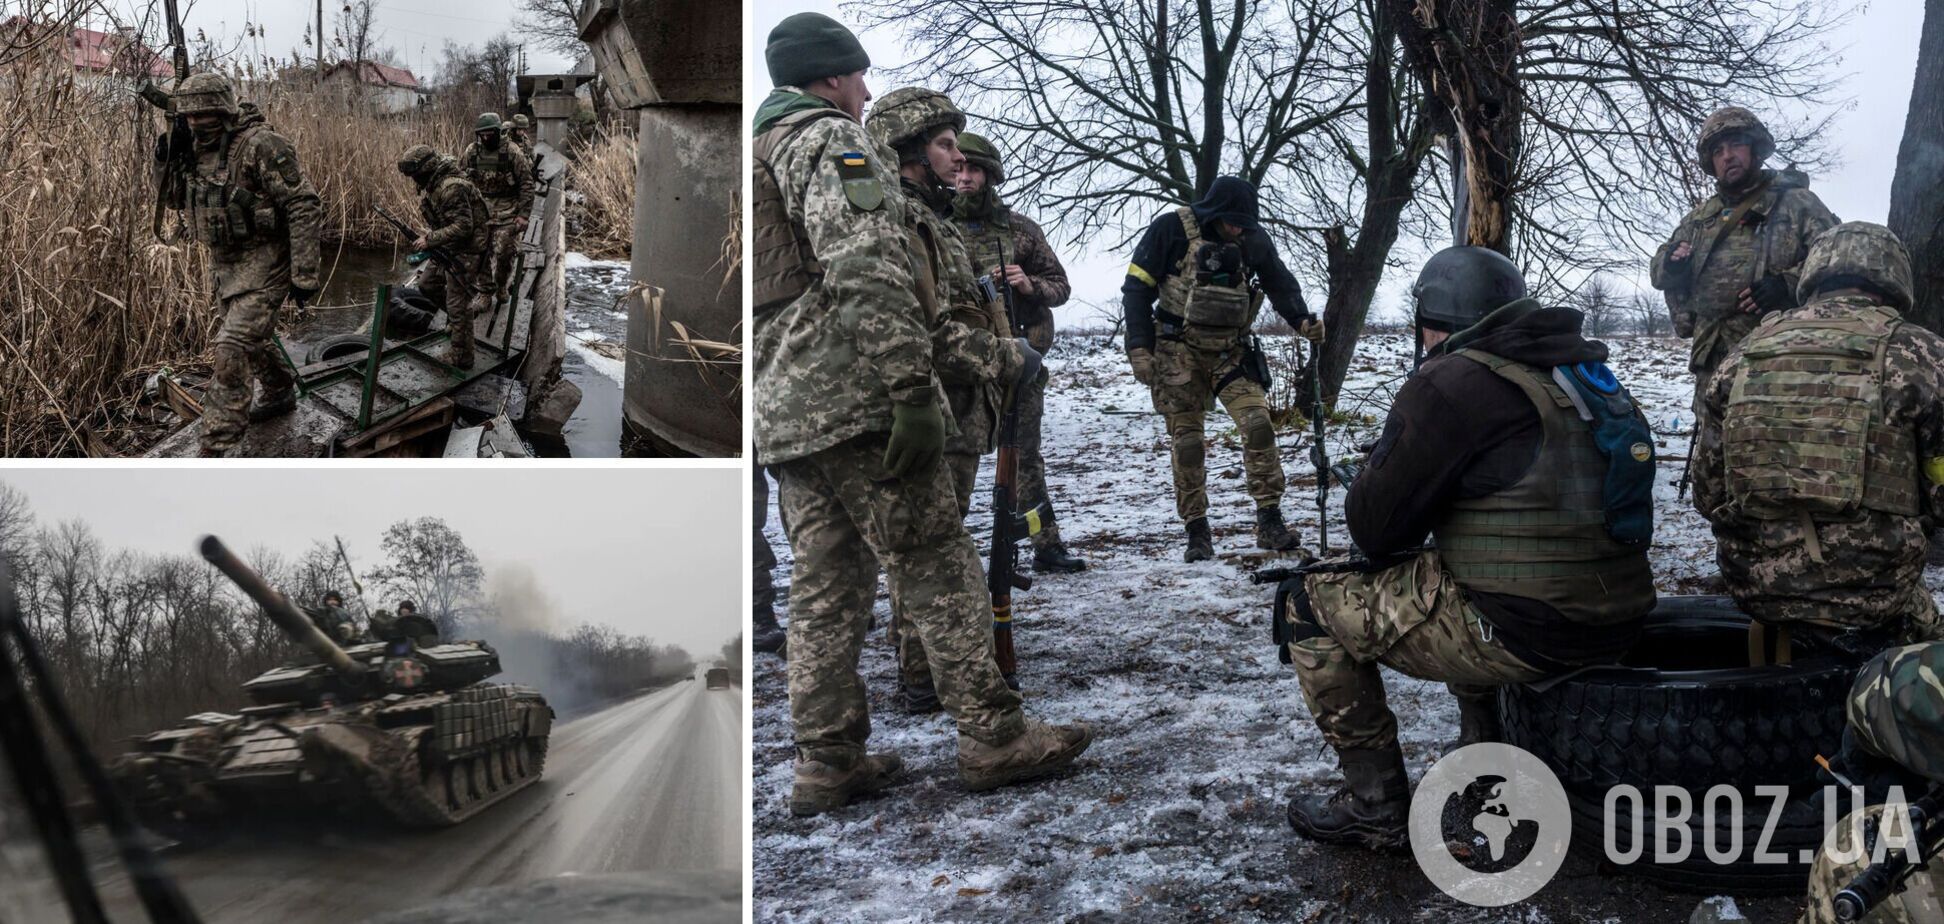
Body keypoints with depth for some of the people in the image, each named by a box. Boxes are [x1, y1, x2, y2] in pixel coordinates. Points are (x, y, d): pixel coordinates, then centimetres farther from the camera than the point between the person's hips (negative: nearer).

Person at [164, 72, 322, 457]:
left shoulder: (261, 145, -20)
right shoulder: (199, 150, 6)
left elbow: (304, 207, -21)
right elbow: (177, 199, 24)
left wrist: (304, 275, -22)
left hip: (263, 265, -9)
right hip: (225, 263, 9)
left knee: (232, 349, -15)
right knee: (253, 337, 25)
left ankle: (215, 449, -12)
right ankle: (280, 395, 50)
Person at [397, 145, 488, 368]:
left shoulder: (451, 188, -26)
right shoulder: (432, 185, 6)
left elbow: (462, 227, -29)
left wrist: (430, 240, -23)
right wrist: (428, 235, 2)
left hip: (464, 252, -10)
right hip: (447, 249, 10)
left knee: (458, 306, -3)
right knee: (427, 285, 22)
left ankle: (460, 358, 7)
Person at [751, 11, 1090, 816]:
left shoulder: (754, 154, 24)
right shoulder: (830, 139, -4)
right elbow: (867, 271, -19)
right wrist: (914, 390, -23)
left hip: (782, 412, 9)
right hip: (854, 397, -9)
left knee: (824, 586, 9)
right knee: (938, 567, -3)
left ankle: (827, 762, 11)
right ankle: (993, 738, 1)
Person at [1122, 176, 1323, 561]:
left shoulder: (1253, 239, 1)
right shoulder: (1172, 229, -9)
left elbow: (1281, 285, 9)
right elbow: (1137, 286, -6)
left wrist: (1303, 321, -11)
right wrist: (1139, 347, -12)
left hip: (1230, 351, 3)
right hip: (1179, 352, -3)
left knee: (1257, 422, -14)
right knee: (1186, 441, 0)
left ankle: (1270, 522, -8)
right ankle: (1197, 532, 11)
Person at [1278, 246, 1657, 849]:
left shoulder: (1449, 386, -12)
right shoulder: (1586, 373, 14)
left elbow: (1375, 527, -9)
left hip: (1522, 635, -9)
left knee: (1310, 604, 3)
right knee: (1447, 578, 36)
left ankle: (1375, 804, 5)